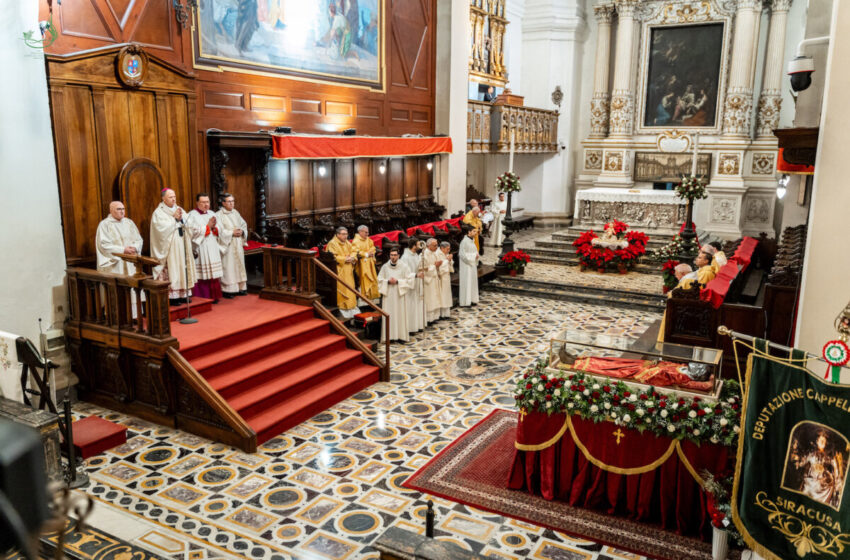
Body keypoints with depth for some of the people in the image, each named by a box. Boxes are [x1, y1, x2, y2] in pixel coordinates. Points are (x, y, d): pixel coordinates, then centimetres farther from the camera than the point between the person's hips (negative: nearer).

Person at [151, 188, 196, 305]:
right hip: (169, 247, -6)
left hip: (182, 246, 6)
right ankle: (172, 296, -5)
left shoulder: (180, 210, 15)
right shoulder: (158, 212, -3)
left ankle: (183, 294, 11)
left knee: (183, 268, 6)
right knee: (171, 270, -7)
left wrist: (181, 219, -12)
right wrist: (175, 219, -12)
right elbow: (162, 228, -17)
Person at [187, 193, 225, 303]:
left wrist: (214, 228, -8)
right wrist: (208, 227, -11)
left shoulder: (212, 214, 16)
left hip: (213, 250, 6)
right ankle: (202, 298, -2)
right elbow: (193, 232, -16)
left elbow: (220, 231, 13)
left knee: (213, 273, 5)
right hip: (200, 251, -6)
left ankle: (213, 296, 11)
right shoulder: (192, 215, -3)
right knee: (202, 275, -7)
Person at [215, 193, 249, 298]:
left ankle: (240, 287, 15)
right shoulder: (218, 215, -6)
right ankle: (228, 290, -2)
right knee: (228, 267, -6)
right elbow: (219, 231, -14)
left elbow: (244, 224, 14)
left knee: (239, 265, 8)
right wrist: (232, 232, -17)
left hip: (238, 245, 6)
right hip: (227, 246, -6)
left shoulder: (236, 212, 13)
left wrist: (242, 231, -5)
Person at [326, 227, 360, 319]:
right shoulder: (332, 244, -9)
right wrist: (345, 259, -19)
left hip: (348, 271, 8)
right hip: (339, 271, -8)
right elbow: (333, 257, -17)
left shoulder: (347, 243, 15)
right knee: (341, 288, -8)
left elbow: (353, 251, 14)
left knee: (350, 287, 10)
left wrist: (352, 257, -8)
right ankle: (343, 308, -4)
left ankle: (351, 306, 18)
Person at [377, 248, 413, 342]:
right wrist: (388, 281, -10)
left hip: (400, 294, -1)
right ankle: (389, 336, 3)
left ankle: (401, 335, 5)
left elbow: (409, 279, -1)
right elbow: (380, 280, 8)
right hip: (388, 294, 1)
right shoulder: (385, 266, 6)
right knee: (388, 315, -1)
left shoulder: (404, 266, 1)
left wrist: (397, 281, -12)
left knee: (400, 314, -1)